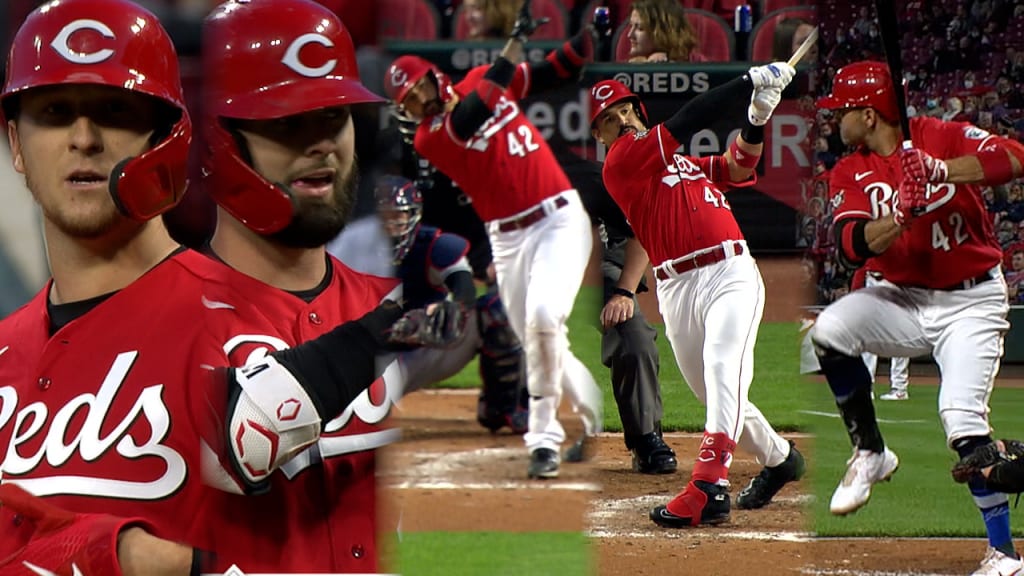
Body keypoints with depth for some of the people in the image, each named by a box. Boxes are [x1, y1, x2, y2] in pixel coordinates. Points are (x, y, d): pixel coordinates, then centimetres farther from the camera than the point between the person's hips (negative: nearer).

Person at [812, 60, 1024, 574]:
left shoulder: (942, 138, -9)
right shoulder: (850, 174, 1)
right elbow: (849, 246, -16)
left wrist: (943, 172, -39)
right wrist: (903, 213, -34)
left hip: (971, 303, -4)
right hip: (904, 299, 4)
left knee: (962, 419, -20)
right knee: (829, 330, -22)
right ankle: (870, 453, -2)